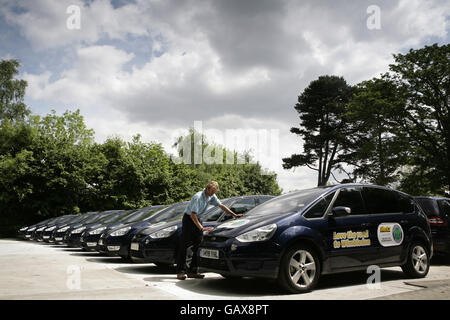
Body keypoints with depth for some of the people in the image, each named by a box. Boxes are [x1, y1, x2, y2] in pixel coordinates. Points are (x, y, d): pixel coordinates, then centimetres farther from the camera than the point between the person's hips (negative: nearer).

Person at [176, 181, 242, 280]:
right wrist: (202, 228, -34)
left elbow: (221, 206, 4)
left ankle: (192, 271, 4)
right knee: (184, 245, -8)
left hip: (197, 219, 8)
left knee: (198, 246, 1)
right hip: (188, 218, -8)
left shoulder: (212, 197, -3)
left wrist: (235, 215, -1)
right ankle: (180, 271, -6)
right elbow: (193, 214, -29)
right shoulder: (198, 197, -26)